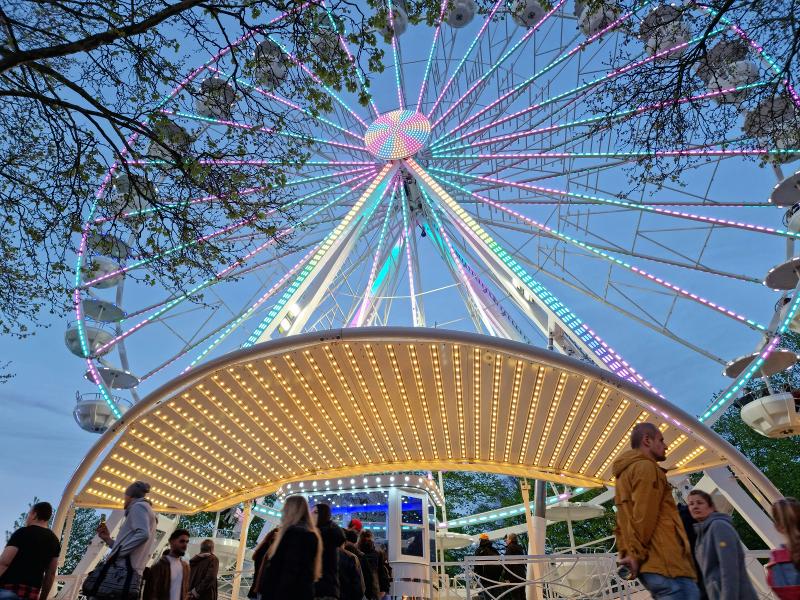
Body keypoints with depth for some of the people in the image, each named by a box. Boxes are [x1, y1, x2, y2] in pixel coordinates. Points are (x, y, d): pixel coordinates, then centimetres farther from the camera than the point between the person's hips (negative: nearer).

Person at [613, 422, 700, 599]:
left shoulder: (625, 474, 26)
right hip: (666, 564, -10)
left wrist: (626, 554, 14)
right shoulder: (646, 467, -6)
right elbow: (644, 517, -15)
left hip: (650, 565, 10)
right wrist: (637, 555, -10)